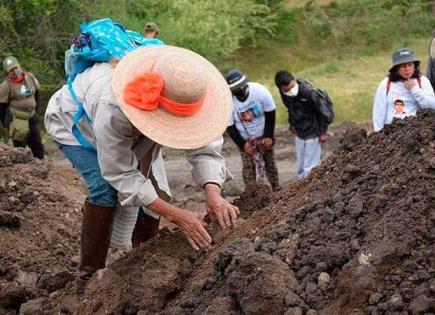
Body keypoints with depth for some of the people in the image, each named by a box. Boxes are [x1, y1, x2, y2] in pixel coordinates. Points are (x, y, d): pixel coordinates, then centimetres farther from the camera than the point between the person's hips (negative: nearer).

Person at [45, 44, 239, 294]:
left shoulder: (183, 96, -35)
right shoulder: (111, 106, -48)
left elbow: (205, 147, -31)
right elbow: (121, 174, -40)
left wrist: (213, 193, -52)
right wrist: (175, 215, -46)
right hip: (75, 124, -5)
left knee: (154, 189, -6)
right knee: (106, 189, -27)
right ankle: (89, 277, -16)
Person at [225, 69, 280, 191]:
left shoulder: (260, 91, -25)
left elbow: (270, 113, -12)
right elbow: (230, 126, -13)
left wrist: (269, 136, -14)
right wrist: (242, 144, -18)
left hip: (264, 136, 1)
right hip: (245, 140, -1)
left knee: (269, 163, 11)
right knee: (248, 167, -2)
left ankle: (276, 189, 28)